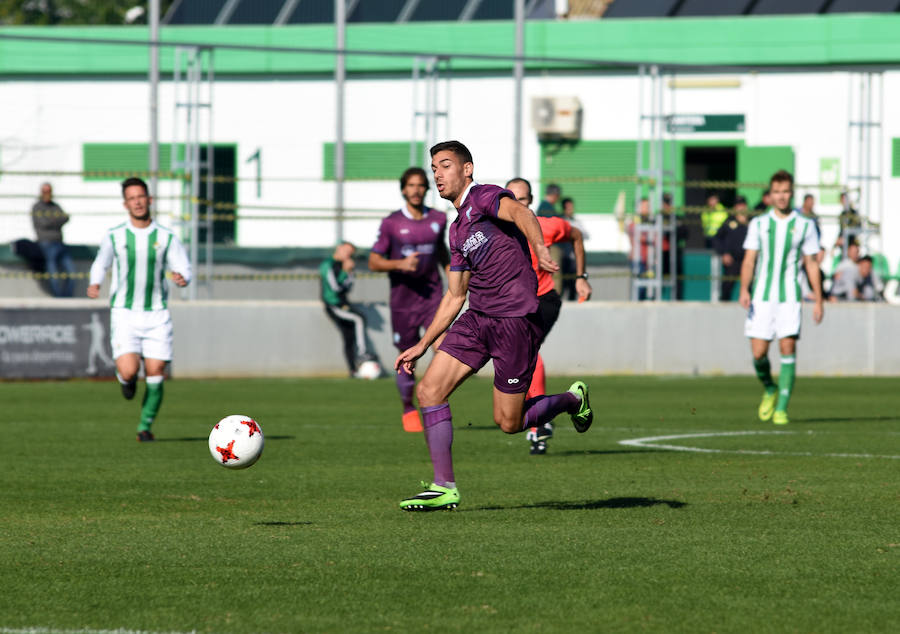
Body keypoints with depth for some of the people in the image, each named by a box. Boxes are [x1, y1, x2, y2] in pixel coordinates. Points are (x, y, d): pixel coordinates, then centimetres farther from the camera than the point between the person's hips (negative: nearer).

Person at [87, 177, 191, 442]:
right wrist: (95, 283, -3)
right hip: (124, 313, -1)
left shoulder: (167, 237, 1)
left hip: (157, 315, 1)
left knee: (155, 375, -4)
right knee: (128, 371, -18)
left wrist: (182, 278, -21)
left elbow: (184, 269, 3)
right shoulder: (114, 236, 1)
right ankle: (127, 380, 20)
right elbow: (100, 263, 18)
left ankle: (145, 427, 14)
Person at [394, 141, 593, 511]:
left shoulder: (484, 197, -6)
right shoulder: (457, 231, 20)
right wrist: (422, 345, 23)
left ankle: (572, 400, 26)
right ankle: (444, 487, -3)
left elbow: (520, 213, -28)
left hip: (516, 320, -8)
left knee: (508, 422, -2)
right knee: (429, 390, -7)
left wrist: (540, 249, -49)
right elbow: (455, 295, 26)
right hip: (477, 317, 8)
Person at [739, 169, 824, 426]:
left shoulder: (804, 225, 5)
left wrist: (818, 300, 6)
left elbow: (811, 264, 9)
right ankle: (769, 390, 26)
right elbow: (749, 260, 4)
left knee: (788, 347, -13)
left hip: (789, 297, -1)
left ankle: (782, 408, -10)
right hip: (761, 296, 1)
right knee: (758, 352, -4)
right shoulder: (758, 224, 7)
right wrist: (744, 290, -11)